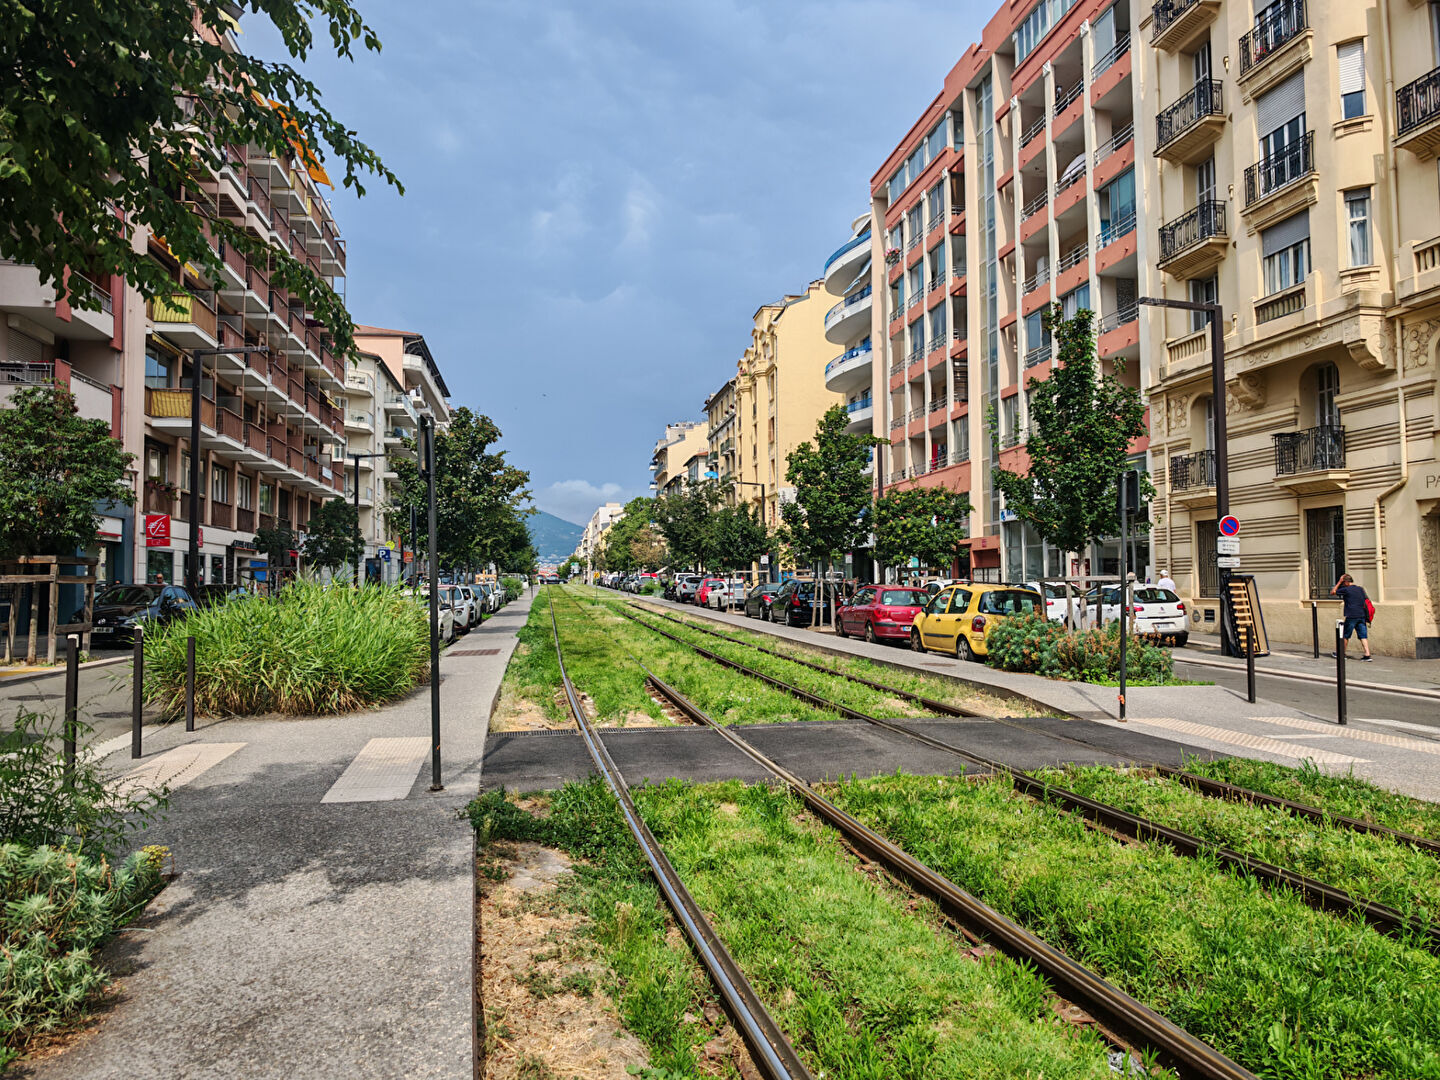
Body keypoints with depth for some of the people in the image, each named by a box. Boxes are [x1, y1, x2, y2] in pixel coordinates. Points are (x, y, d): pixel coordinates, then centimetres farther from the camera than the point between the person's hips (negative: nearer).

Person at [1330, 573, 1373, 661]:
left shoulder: (1346, 589, -7)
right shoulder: (1361, 589, 13)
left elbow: (1332, 592, 4)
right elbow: (1366, 601, 17)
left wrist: (1339, 582, 6)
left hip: (1351, 616, -6)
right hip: (1362, 616, 6)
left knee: (1345, 636, 8)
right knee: (1363, 636, 2)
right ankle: (1367, 655, -7)